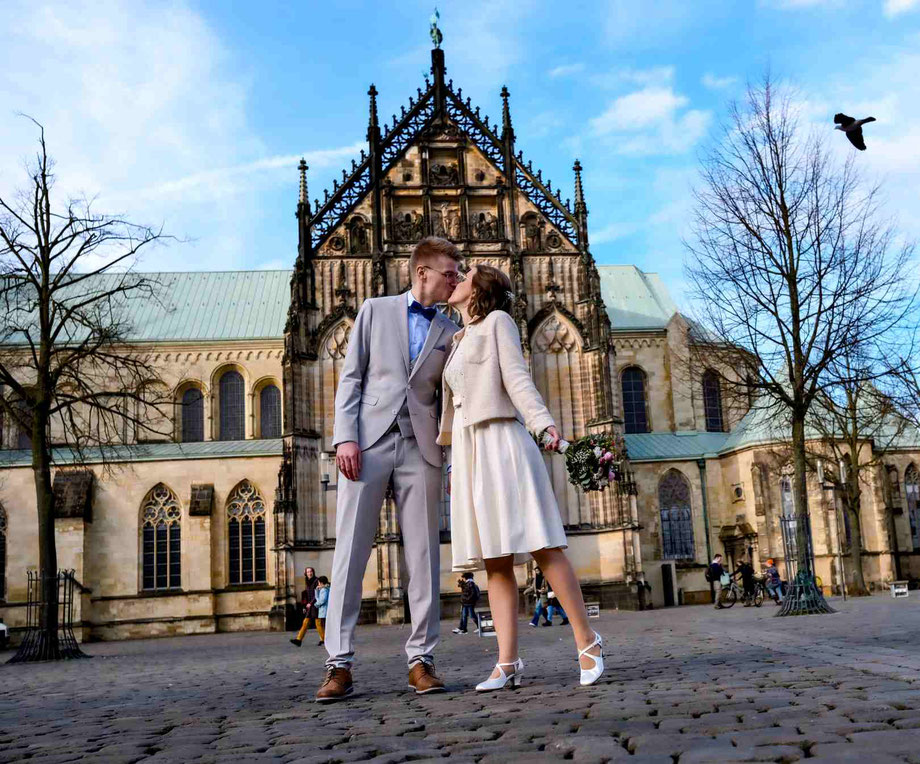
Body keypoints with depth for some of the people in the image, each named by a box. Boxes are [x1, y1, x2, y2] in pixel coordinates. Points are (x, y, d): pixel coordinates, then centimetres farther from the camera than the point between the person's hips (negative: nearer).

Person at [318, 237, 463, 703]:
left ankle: (421, 660, 7)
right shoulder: (375, 310, 12)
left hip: (420, 447, 2)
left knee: (423, 555, 0)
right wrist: (345, 437, -6)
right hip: (368, 442, -2)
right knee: (350, 552, -4)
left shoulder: (449, 332, 17)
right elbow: (351, 377, 6)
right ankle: (340, 664, 0)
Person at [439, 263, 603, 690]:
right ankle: (508, 663, -6)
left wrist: (544, 424, -23)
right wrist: (444, 461, 28)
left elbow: (517, 378, -8)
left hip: (501, 445, -7)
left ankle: (587, 642, -5)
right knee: (495, 562, -2)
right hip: (468, 451, 7)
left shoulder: (498, 321, 5)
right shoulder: (459, 341, 25)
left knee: (541, 547, -12)